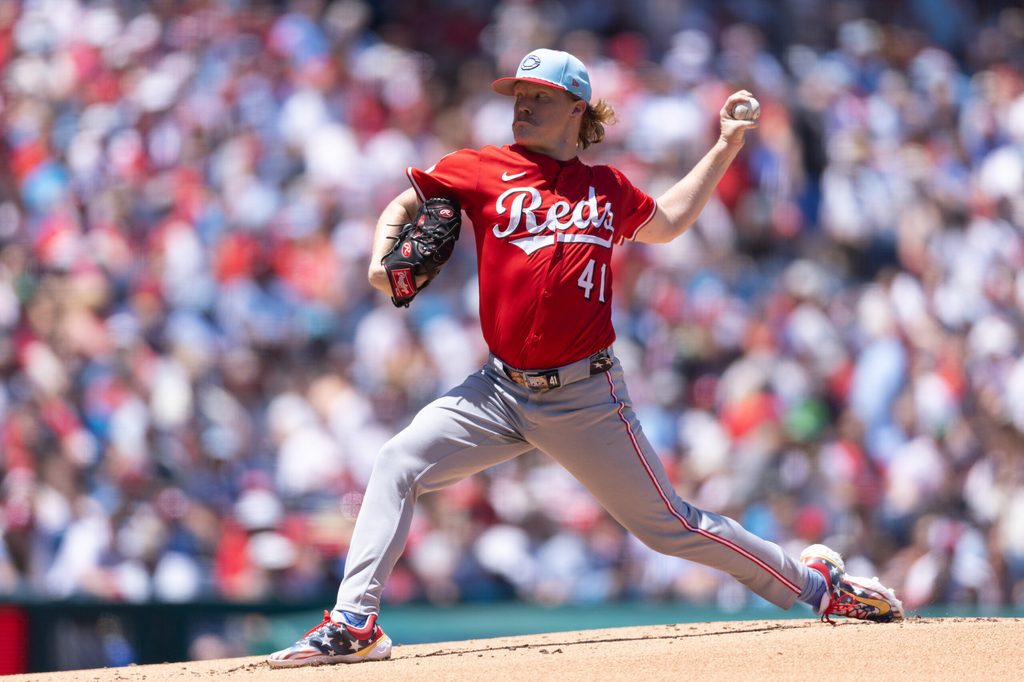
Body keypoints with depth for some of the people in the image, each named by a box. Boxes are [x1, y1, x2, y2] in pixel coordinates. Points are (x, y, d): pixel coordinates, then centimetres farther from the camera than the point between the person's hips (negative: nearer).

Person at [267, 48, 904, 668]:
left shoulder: (608, 189, 7)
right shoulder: (484, 170, 3)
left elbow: (667, 222, 27)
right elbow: (406, 205, 13)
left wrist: (725, 147, 23)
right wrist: (383, 258, -8)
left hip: (586, 399, -1)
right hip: (501, 388, 1)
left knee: (666, 522, 2)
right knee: (398, 464, -16)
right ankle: (355, 622, -15)